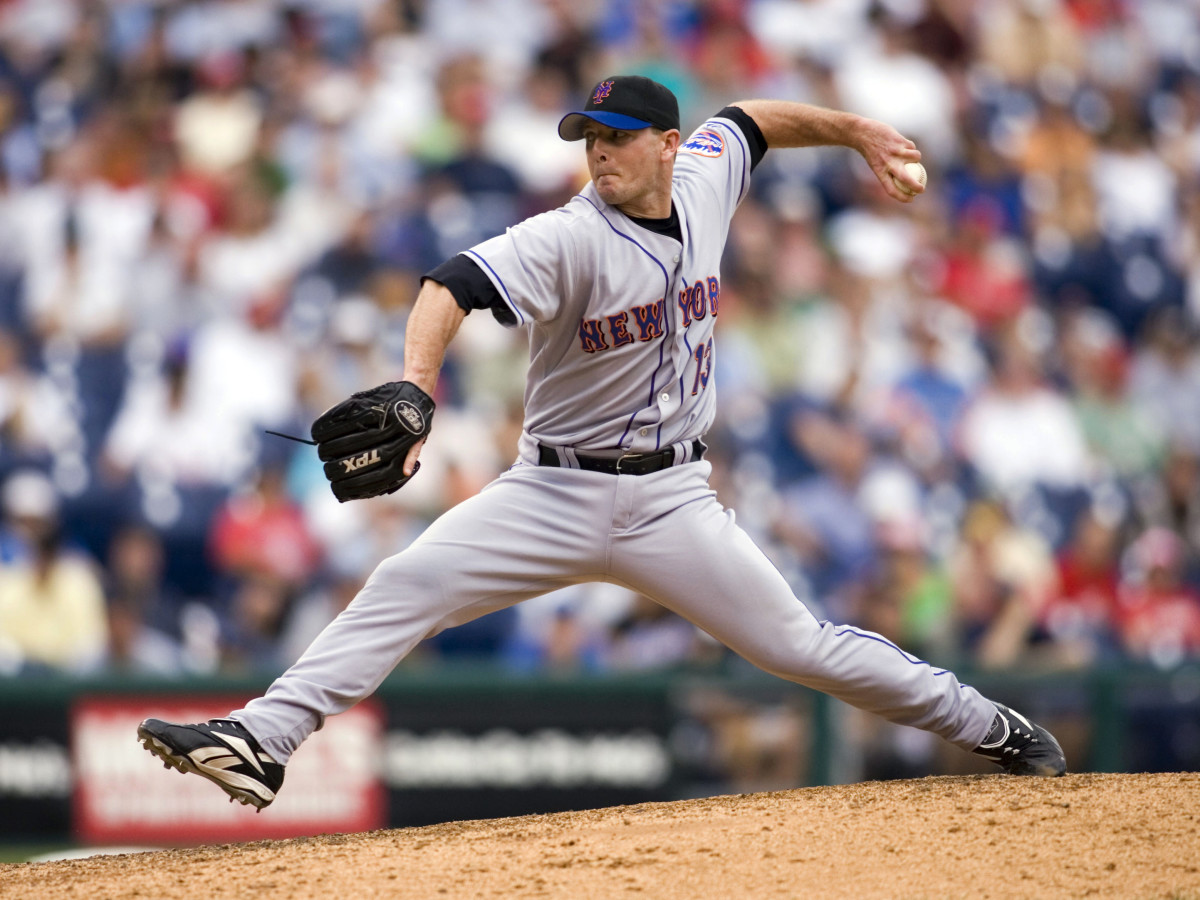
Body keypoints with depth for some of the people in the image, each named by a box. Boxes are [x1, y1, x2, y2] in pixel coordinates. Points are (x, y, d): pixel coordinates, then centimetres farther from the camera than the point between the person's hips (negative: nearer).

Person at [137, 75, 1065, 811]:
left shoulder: (702, 180, 0)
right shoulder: (570, 239, -16)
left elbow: (750, 120, 23)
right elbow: (452, 287, -31)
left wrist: (857, 129, 18)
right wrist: (414, 388, -48)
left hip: (671, 500, 2)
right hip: (555, 492, -2)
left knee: (798, 645, 0)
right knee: (404, 587, -19)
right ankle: (261, 742, -24)